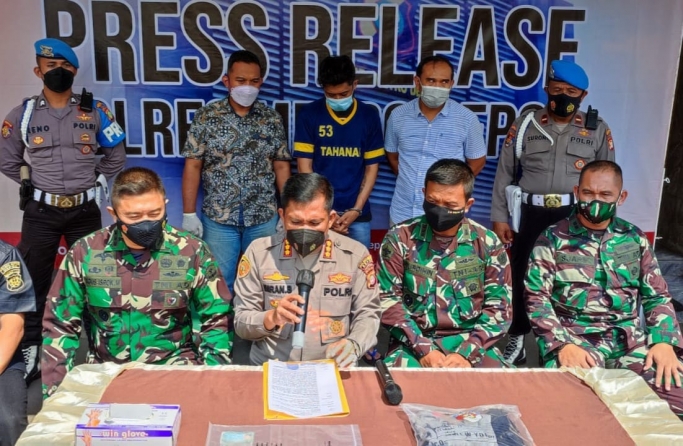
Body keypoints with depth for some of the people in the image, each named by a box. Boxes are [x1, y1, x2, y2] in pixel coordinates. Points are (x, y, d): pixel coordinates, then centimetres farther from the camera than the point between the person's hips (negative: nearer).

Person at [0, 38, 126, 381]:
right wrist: (33, 184, 6)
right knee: (34, 281, 4)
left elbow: (116, 155, 10)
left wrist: (95, 183, 5)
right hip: (40, 212, 0)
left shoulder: (94, 111, 1)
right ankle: (30, 350, 16)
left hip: (84, 211, 0)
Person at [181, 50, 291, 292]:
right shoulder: (206, 117, -3)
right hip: (217, 219, -1)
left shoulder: (272, 119, 3)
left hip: (264, 218, 2)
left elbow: (281, 167, 6)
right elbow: (193, 166, -3)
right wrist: (189, 214, -7)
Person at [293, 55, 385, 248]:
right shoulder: (308, 114, -3)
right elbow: (304, 166, -3)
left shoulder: (369, 116, 1)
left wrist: (356, 209, -6)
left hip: (357, 213, 1)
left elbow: (372, 167, 3)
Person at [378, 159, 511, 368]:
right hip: (414, 344, -2)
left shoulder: (488, 243, 1)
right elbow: (388, 300, -4)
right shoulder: (399, 238, -2)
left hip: (471, 344, 2)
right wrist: (423, 349, -12)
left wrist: (467, 352, -11)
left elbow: (499, 308, 1)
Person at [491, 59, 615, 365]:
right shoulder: (525, 124, 5)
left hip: (576, 217, 0)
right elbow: (504, 173, 5)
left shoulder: (597, 130, 6)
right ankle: (517, 340, 25)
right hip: (531, 214, 1)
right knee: (521, 275, 8)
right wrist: (499, 217, 1)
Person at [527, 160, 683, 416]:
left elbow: (657, 296, 13)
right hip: (576, 339, -4)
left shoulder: (635, 239, 13)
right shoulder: (553, 239, 2)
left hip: (632, 341, 4)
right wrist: (562, 344, -17)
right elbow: (537, 298, -3)